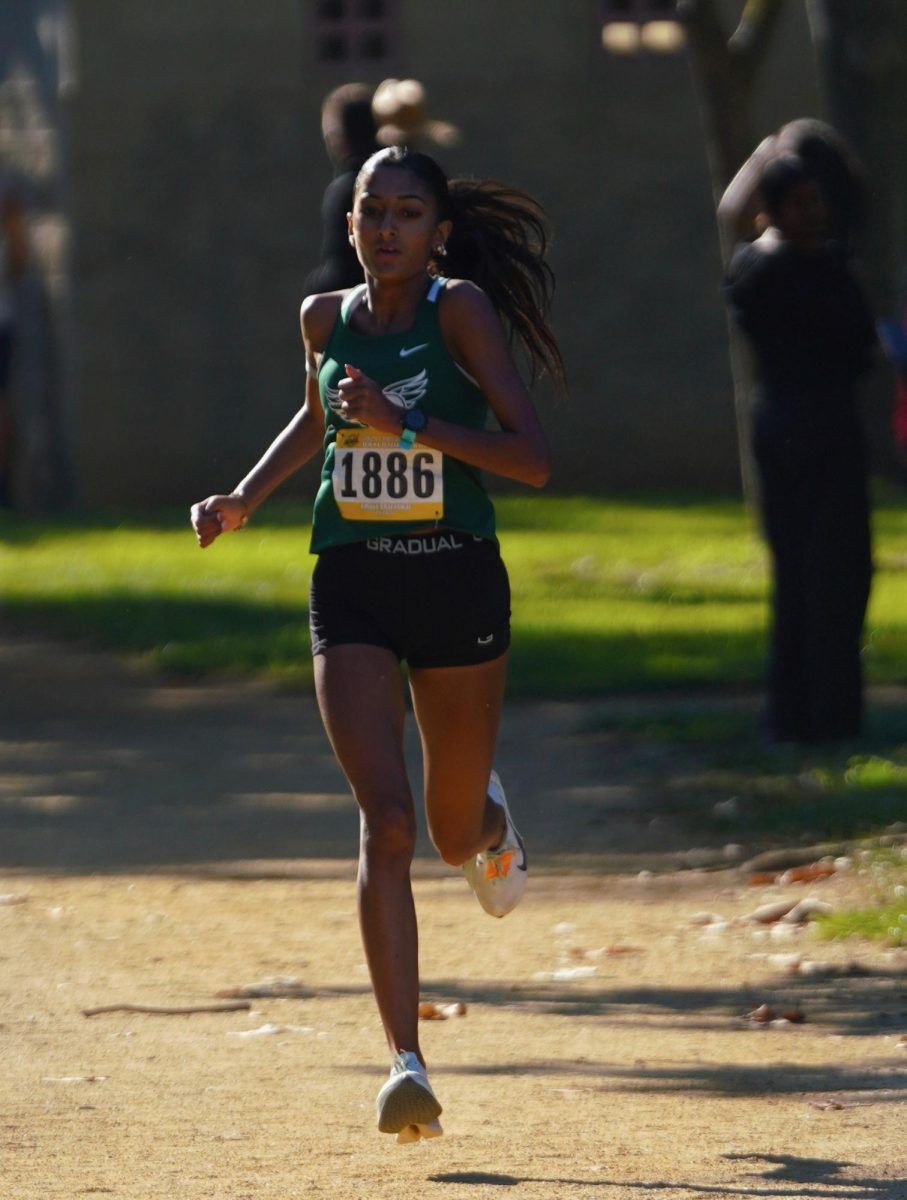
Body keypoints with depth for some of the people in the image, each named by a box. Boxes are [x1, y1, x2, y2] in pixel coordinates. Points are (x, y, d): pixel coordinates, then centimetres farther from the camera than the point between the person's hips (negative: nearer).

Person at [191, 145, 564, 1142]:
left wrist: (406, 424, -25)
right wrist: (244, 499, 15)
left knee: (454, 834, 14)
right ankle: (406, 1065, -20)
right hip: (352, 591, 2)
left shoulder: (461, 309, -10)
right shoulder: (326, 318, 4)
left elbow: (532, 460, -17)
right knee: (384, 820, -16)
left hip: (459, 584, -2)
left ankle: (488, 819, 55)